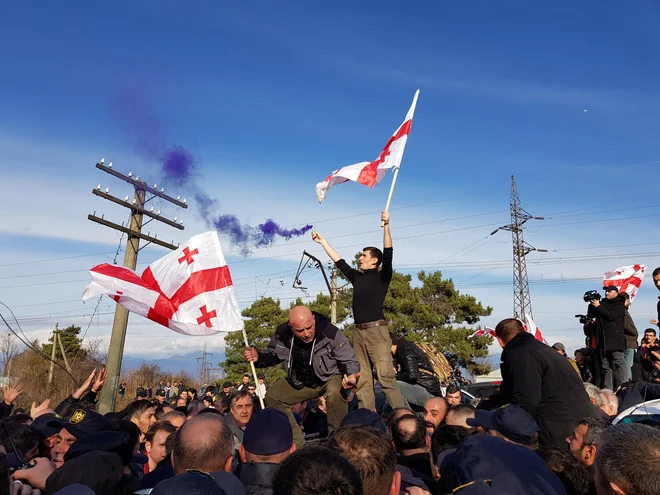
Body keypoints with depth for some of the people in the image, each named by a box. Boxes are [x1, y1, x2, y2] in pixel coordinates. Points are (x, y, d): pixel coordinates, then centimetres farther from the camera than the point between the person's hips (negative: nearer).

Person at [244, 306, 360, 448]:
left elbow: (350, 361, -18)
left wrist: (351, 376, -41)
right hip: (300, 382, 5)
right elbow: (273, 355, 5)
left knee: (334, 393, -37)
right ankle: (298, 445, 3)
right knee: (272, 396, -6)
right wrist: (258, 358, -17)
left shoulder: (331, 332, -28)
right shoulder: (282, 334, -17)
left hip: (330, 377, -5)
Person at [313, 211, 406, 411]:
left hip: (376, 330, -6)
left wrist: (386, 226, -19)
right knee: (362, 380, 5)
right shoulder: (357, 277, 18)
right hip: (358, 332, 6)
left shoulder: (382, 276, 3)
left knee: (385, 376, -12)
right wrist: (322, 241, 30)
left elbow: (388, 254, -10)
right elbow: (338, 261, 26)